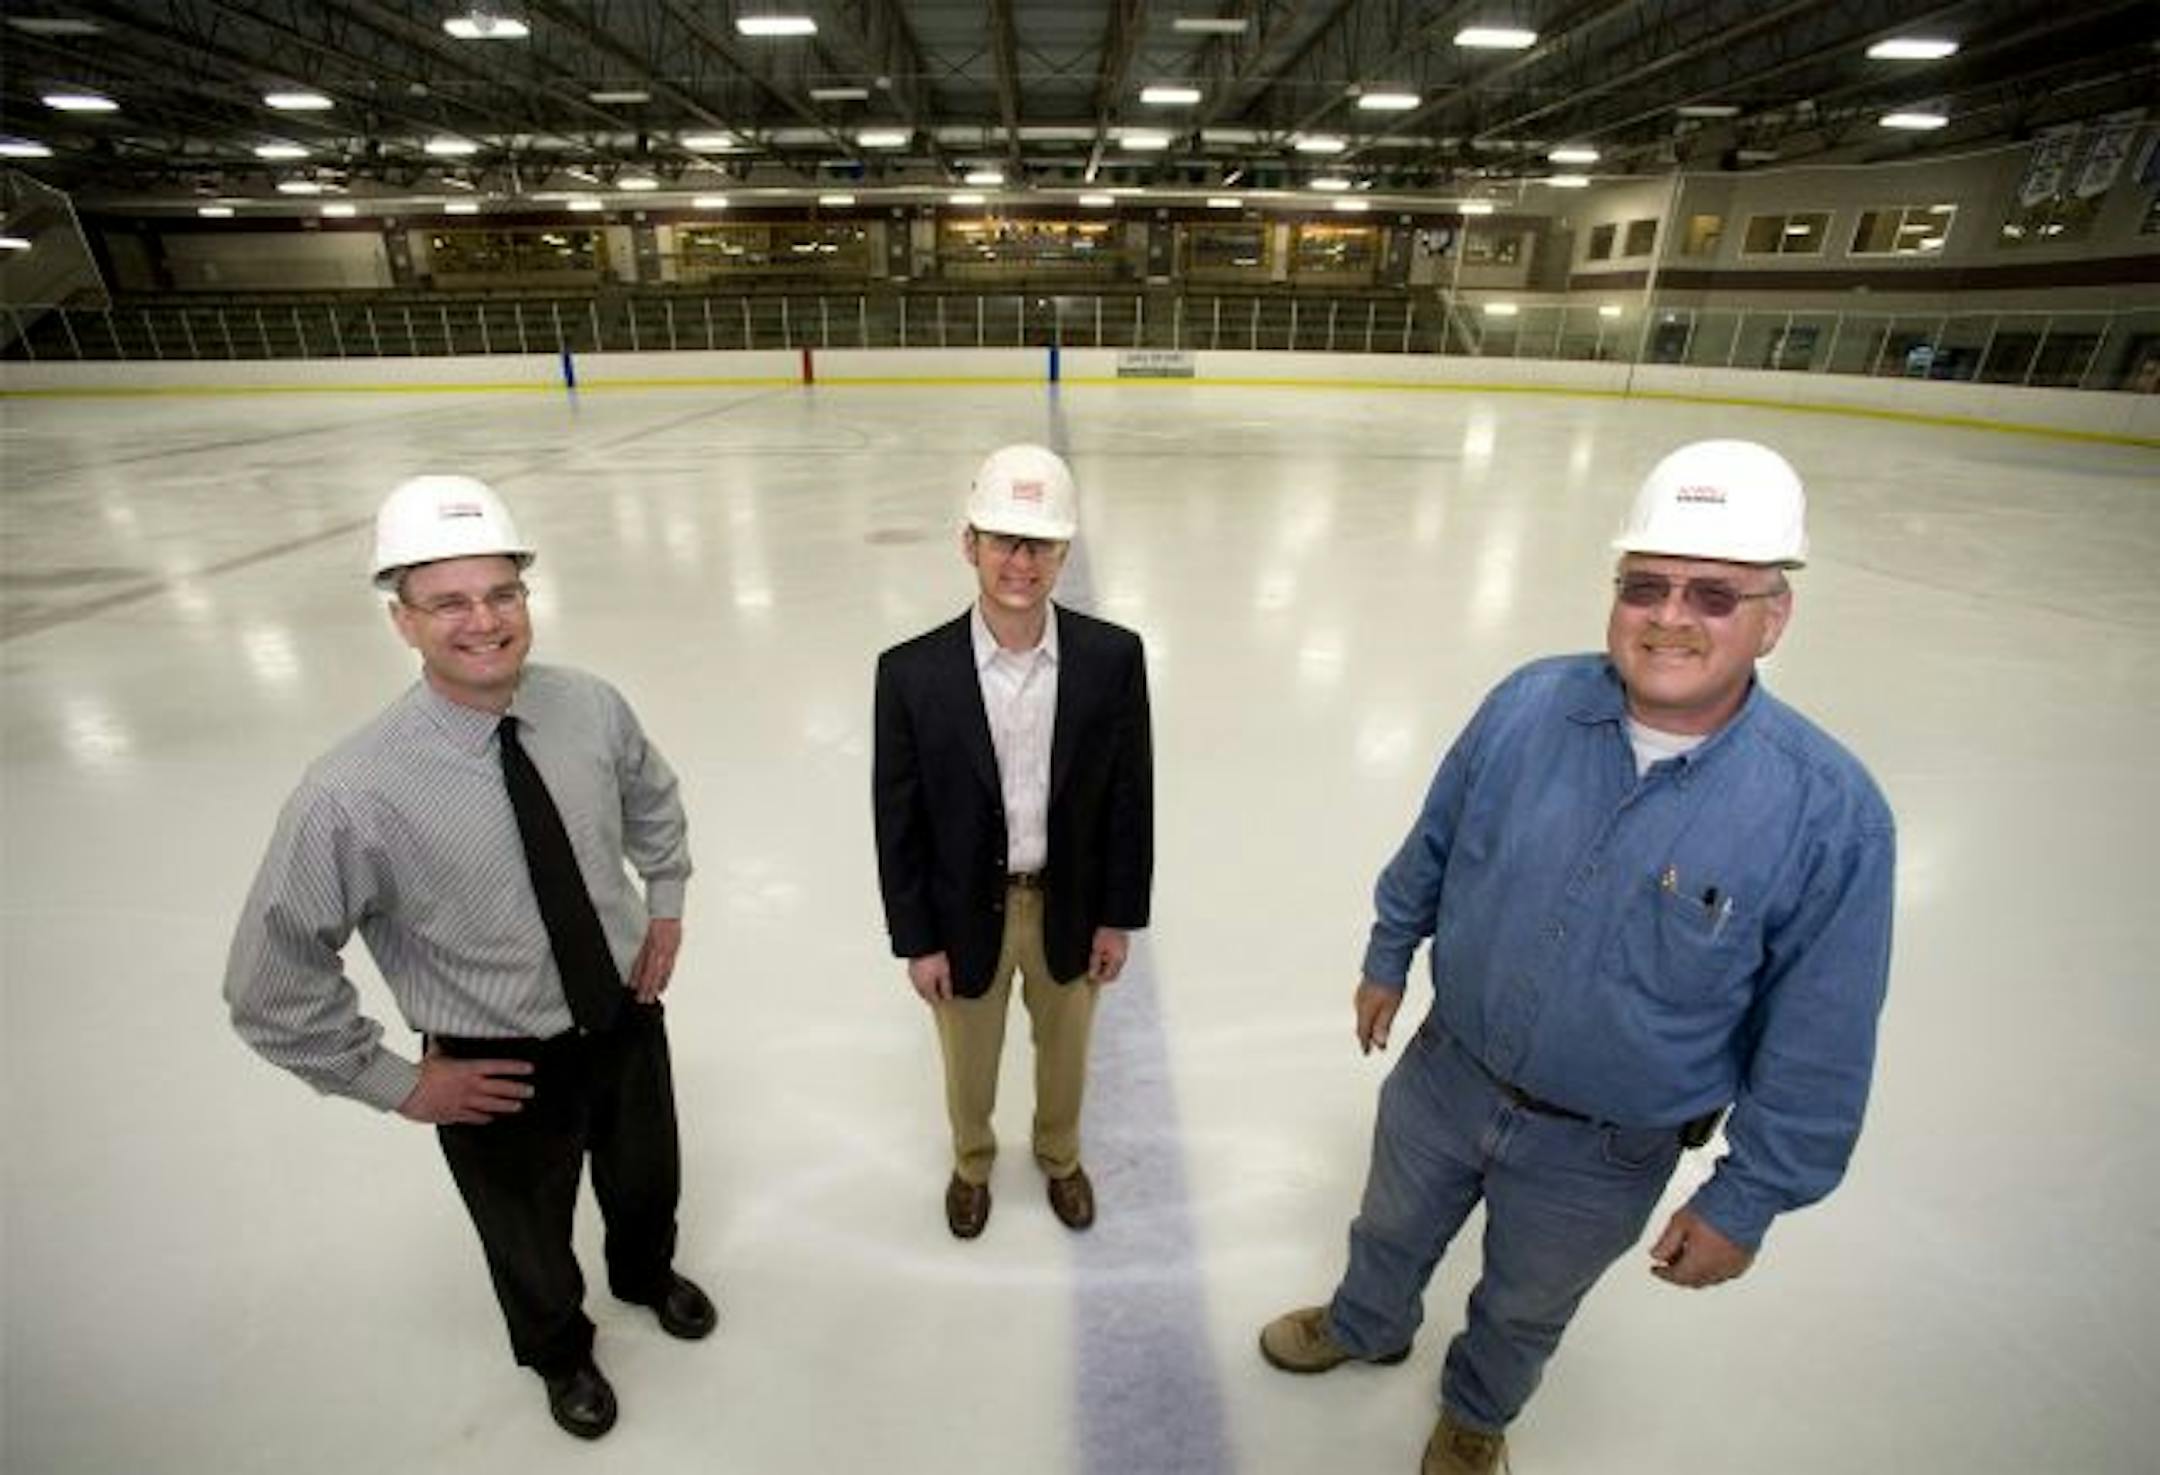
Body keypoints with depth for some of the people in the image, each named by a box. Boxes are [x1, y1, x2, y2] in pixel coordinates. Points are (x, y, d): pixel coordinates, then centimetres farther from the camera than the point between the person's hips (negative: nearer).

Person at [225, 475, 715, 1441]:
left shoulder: (590, 707, -18)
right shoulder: (353, 795, -28)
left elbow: (653, 801, 5)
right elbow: (271, 983, -16)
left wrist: (665, 904, 1)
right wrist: (399, 1082, -10)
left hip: (628, 1017, 3)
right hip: (501, 1072, -3)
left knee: (646, 1182, 31)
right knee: (529, 1243, 26)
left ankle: (647, 1274, 67)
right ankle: (558, 1353, 62)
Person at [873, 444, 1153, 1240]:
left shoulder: (1113, 657, -16)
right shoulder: (912, 672, -19)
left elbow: (1130, 795, -6)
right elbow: (898, 818, -11)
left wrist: (1119, 916, -2)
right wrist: (916, 940, -6)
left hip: (1070, 906, 1)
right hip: (966, 912, -1)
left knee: (1064, 1053, 26)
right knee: (969, 1062, 24)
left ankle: (1060, 1155, 58)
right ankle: (972, 1161, 57)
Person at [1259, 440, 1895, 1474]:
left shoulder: (1830, 812, -25)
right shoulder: (1529, 704, -18)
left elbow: (1815, 1049, -14)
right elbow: (1434, 844, -3)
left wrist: (1745, 1202, -7)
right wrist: (1388, 956, 8)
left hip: (1601, 1155, -1)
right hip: (1445, 1071, 2)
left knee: (1524, 1308, 28)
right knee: (1391, 1229, 30)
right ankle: (1364, 1327, 64)